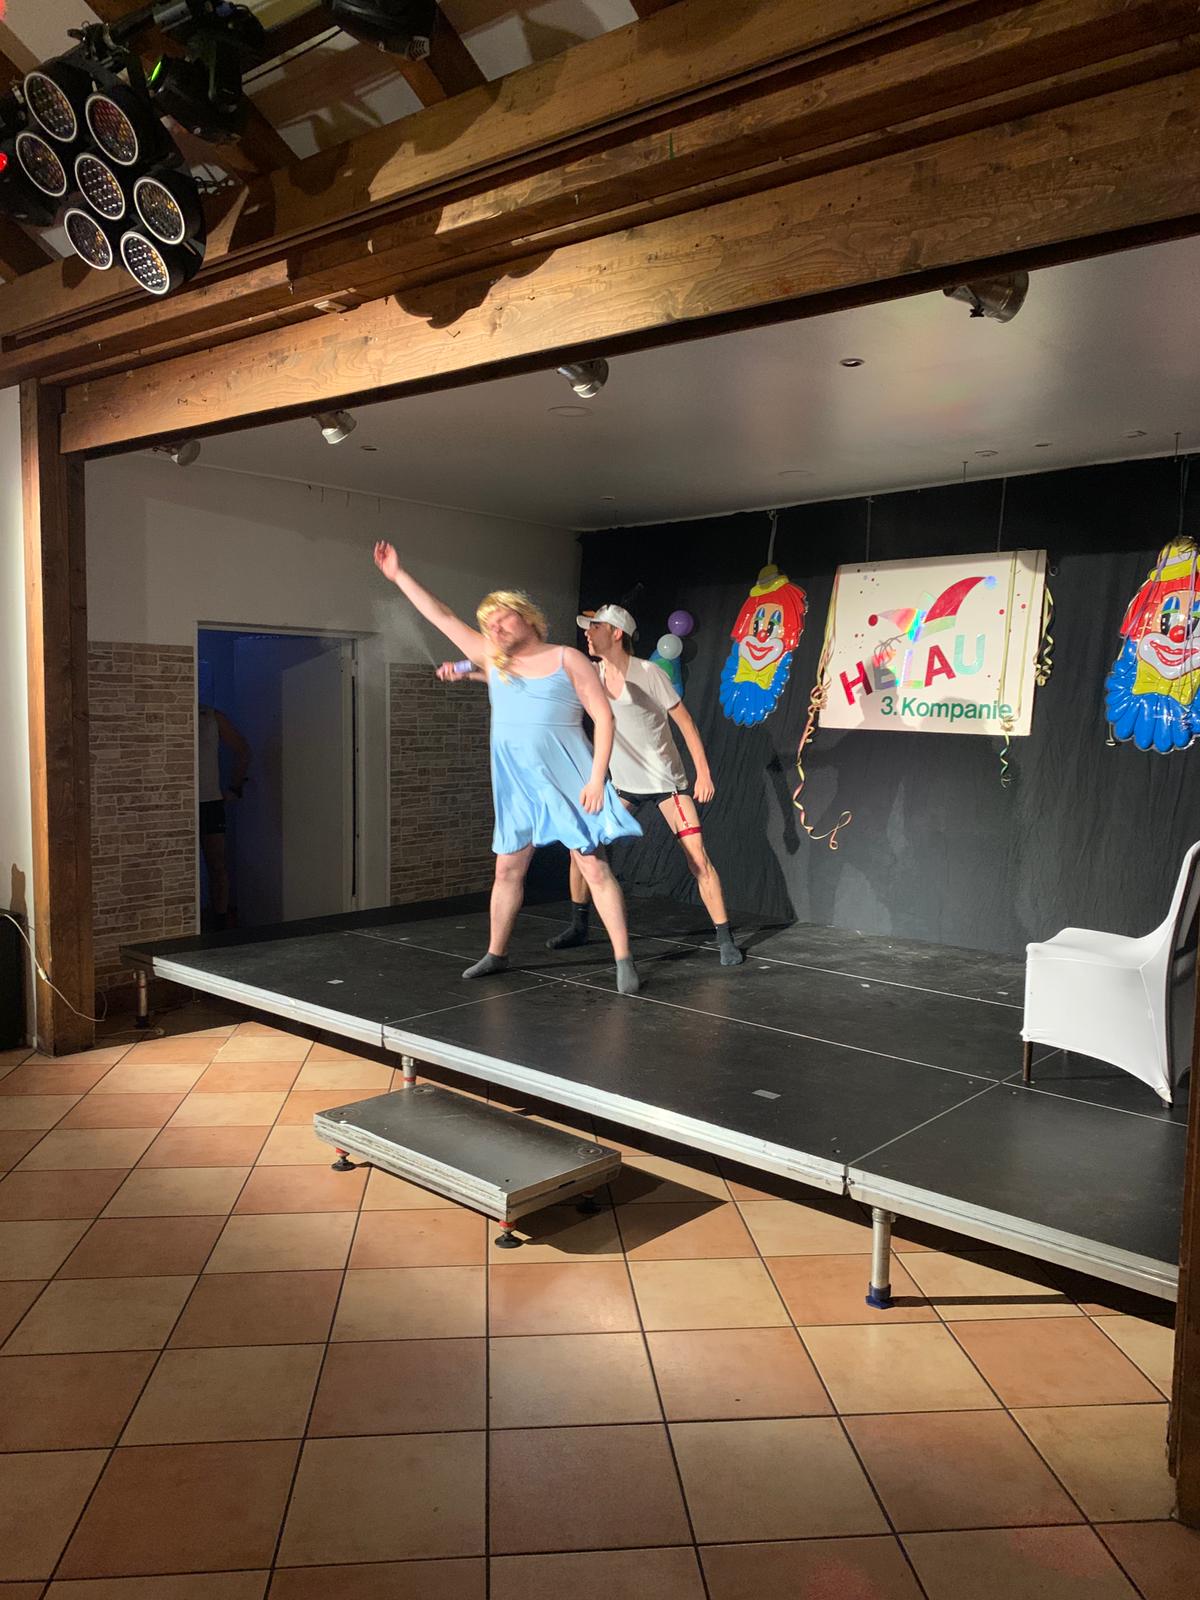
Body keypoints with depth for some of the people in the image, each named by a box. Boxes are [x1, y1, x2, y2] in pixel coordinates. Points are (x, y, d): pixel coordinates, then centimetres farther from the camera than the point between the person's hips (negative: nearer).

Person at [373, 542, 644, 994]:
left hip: (567, 782, -5)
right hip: (515, 785, 5)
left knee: (593, 867, -5)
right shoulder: (492, 658, 9)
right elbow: (442, 616, 12)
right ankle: (496, 954, 27)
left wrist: (597, 778, -15)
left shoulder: (567, 659, -4)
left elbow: (604, 717, -7)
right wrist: (398, 575, 10)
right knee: (507, 870, 12)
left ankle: (624, 961, 0)